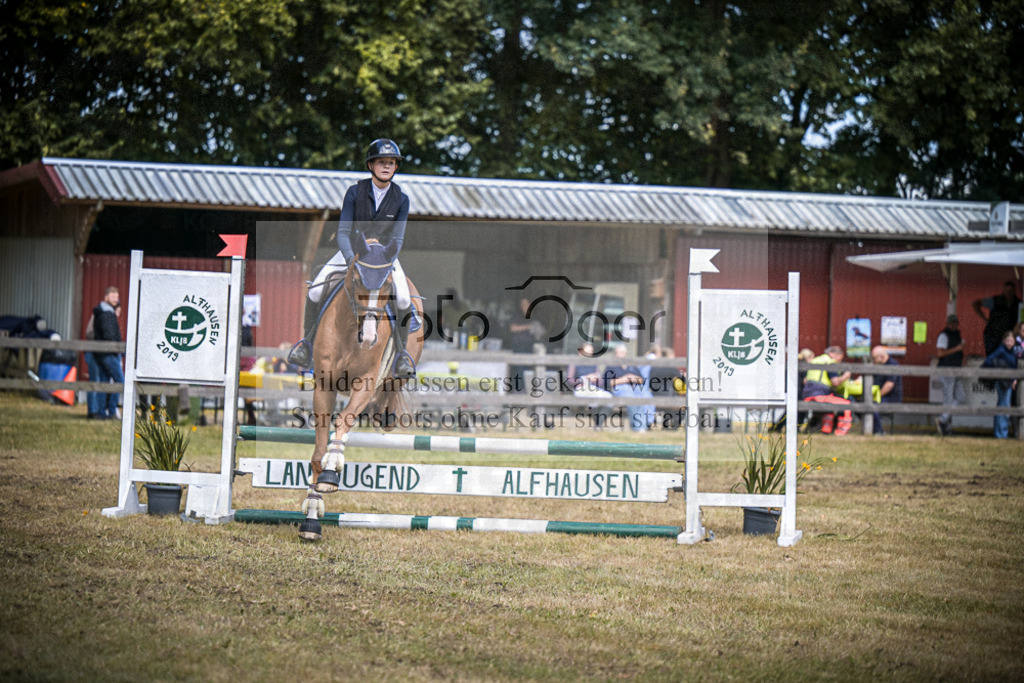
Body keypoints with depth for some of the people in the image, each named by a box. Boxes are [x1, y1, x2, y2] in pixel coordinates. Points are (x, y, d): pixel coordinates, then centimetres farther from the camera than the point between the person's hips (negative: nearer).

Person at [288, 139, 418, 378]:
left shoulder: (401, 199, -8)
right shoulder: (355, 192, -11)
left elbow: (397, 238, -7)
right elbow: (343, 232, -13)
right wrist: (352, 260, -29)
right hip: (352, 251, 0)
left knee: (403, 300, -26)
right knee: (315, 291, -21)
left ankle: (401, 354, -4)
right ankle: (307, 342, 2)